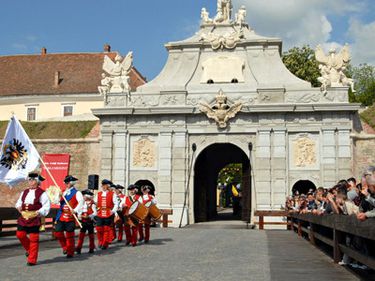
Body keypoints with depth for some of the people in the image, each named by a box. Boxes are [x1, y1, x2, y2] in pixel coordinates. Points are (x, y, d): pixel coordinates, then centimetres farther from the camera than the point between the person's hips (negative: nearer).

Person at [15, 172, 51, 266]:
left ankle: (32, 260, 8)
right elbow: (19, 203, 22)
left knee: (33, 239, -1)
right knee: (20, 234, 3)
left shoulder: (41, 193, -5)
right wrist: (19, 207, 0)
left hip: (35, 218, -6)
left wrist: (38, 213, -21)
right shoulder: (24, 192, 13)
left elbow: (46, 206, -8)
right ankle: (29, 249, 31)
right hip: (23, 217, 6)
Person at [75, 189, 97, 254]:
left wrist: (88, 216, -29)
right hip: (83, 221, 4)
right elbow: (81, 211, 16)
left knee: (91, 234, 7)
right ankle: (78, 248, -2)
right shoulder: (83, 203, 8)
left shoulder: (92, 204, -8)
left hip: (89, 221, -4)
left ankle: (91, 248, 18)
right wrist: (80, 215, -5)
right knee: (81, 234, -1)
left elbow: (95, 213, -15)